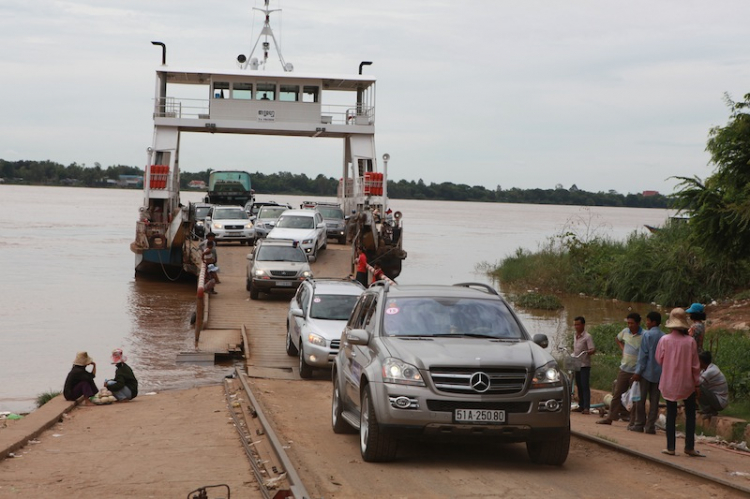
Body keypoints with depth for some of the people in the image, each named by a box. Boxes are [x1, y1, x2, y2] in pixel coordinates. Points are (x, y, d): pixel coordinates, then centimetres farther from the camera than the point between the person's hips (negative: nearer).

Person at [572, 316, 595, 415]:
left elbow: (593, 350, -17)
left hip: (585, 365, -8)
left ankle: (586, 407, -12)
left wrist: (588, 352, -36)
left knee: (585, 386, -10)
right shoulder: (575, 337, 13)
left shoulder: (587, 337, -10)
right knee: (579, 386, 11)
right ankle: (581, 406, 17)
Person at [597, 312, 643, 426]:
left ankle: (633, 421, 9)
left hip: (636, 371, -6)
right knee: (617, 394, 10)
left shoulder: (644, 336, -15)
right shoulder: (625, 332, 4)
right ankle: (610, 417, 17)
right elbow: (617, 339, 27)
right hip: (624, 369, 6)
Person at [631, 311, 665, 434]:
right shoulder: (664, 337, 7)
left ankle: (639, 425, 5)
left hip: (647, 372, -5)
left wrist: (638, 372, -9)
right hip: (659, 373, 5)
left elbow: (643, 354, -12)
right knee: (654, 401, 6)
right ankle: (650, 426, 3)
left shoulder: (647, 335, -9)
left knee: (641, 399, 4)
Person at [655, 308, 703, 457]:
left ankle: (670, 447, 8)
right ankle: (689, 446, 7)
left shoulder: (664, 340, -10)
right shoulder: (690, 342, -10)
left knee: (671, 414, 9)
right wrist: (697, 384, 4)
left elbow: (659, 359, 1)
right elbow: (695, 365, -4)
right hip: (686, 383, -1)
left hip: (669, 383, 1)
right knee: (690, 414, 11)